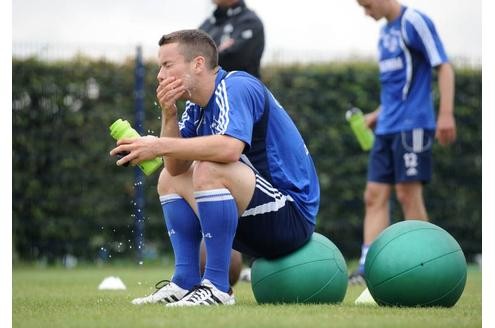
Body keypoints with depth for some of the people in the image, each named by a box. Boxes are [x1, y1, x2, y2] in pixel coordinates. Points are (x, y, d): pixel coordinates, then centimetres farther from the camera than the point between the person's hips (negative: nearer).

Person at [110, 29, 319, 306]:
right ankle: (186, 282, 7)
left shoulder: (236, 86, -16)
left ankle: (218, 287, -24)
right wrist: (169, 115, -8)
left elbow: (229, 148, -35)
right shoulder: (198, 108, 11)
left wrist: (159, 146, -29)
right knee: (170, 179, 18)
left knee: (208, 169, -31)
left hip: (292, 214, -10)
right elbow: (176, 166, 6)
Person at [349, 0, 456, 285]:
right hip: (387, 129, 8)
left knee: (408, 193, -7)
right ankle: (367, 269, 0)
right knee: (374, 196, 2)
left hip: (413, 124, -8)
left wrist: (446, 114, -20)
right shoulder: (385, 32, 18)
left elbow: (444, 67, -12)